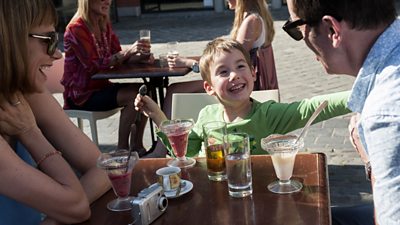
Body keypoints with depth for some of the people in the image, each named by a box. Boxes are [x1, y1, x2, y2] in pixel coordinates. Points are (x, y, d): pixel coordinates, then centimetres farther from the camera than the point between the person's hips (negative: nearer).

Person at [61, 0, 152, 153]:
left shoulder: (104, 24, 7)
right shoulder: (76, 28, -17)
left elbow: (118, 57, 6)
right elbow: (94, 65, -24)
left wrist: (140, 57, -15)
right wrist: (128, 51, -34)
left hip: (101, 85, 8)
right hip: (81, 93, -8)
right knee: (132, 96, -24)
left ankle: (137, 146, -4)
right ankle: (122, 149, -12)